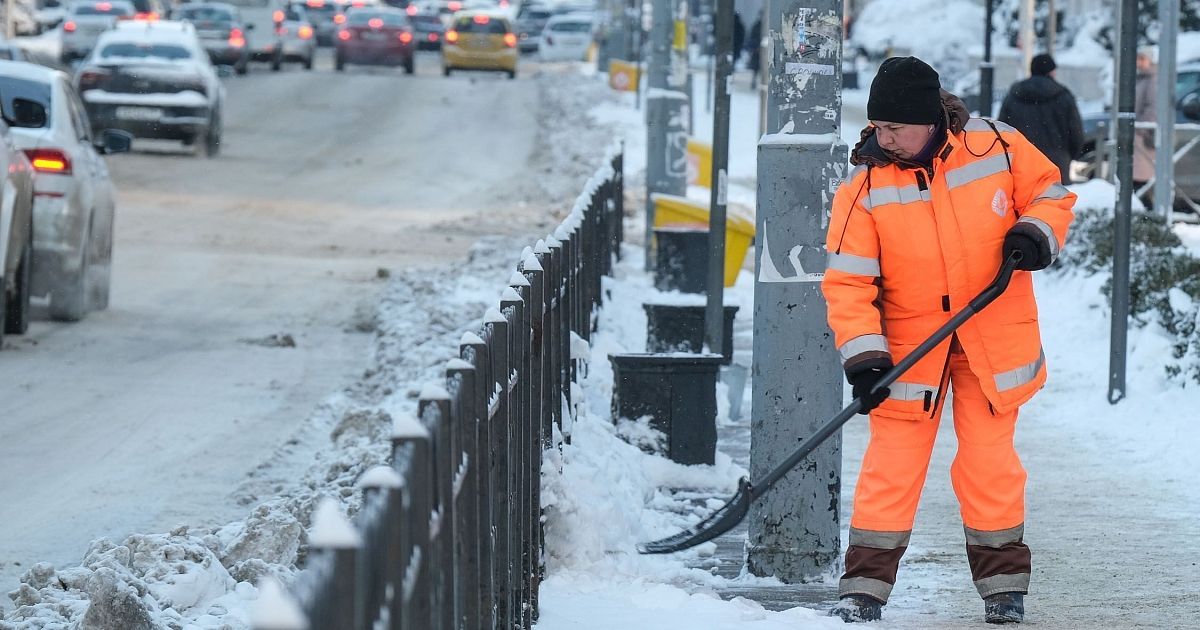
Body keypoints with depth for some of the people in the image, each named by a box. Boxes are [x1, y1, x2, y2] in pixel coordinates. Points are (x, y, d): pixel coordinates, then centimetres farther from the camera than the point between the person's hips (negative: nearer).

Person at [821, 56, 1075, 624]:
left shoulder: (996, 147, -9)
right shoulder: (865, 187, -10)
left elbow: (1051, 194, 8)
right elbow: (847, 280, -10)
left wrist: (1037, 233, -13)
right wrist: (862, 353, -20)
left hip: (994, 337, 0)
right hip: (907, 341, 0)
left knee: (989, 460, 4)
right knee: (892, 460, -2)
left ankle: (1003, 580, 19)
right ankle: (866, 586, 5)